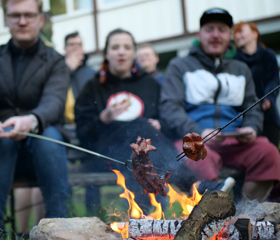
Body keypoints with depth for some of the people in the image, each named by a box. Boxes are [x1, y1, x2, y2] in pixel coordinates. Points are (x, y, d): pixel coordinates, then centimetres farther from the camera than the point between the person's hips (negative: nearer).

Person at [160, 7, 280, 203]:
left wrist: (251, 128, -3)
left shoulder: (241, 69, 27)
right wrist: (198, 133, -17)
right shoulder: (180, 66, 14)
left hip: (235, 143, 4)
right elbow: (170, 107, 1)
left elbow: (253, 107, 23)